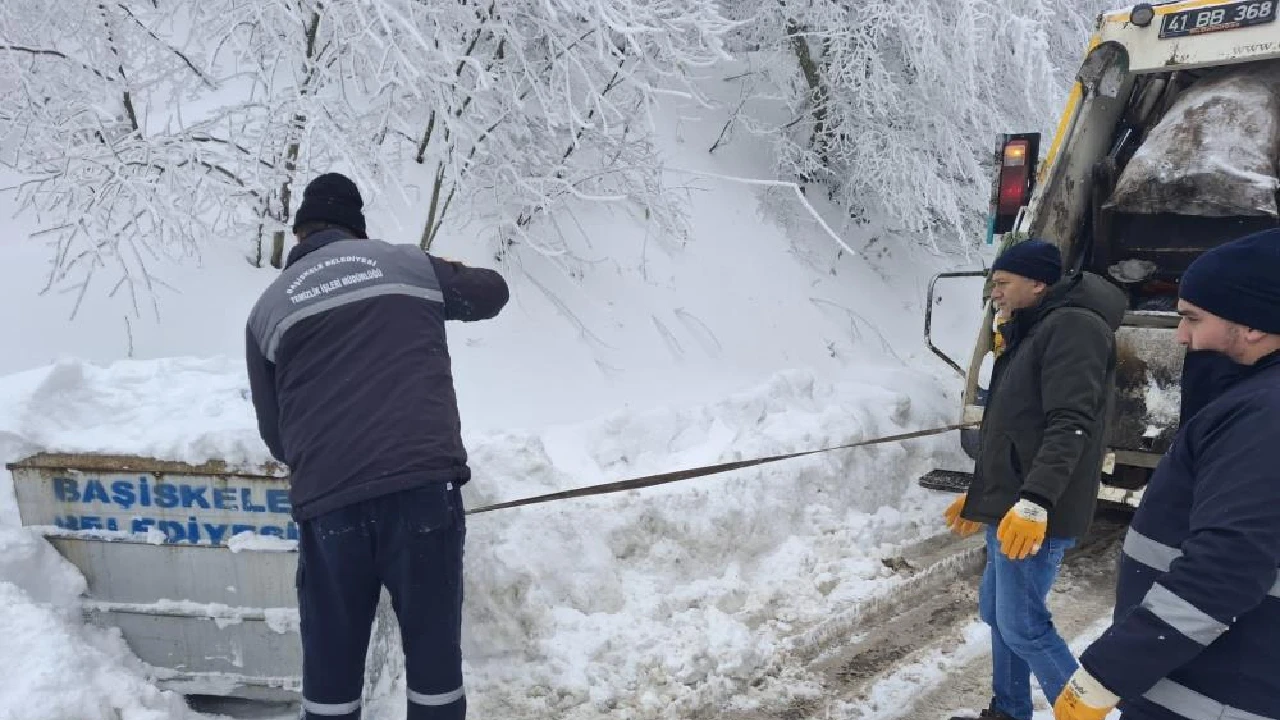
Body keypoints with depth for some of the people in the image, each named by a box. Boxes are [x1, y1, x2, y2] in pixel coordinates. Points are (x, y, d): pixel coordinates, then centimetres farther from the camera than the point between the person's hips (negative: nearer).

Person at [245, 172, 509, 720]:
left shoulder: (268, 308, 12)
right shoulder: (409, 263, 11)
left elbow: (275, 433, 17)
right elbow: (492, 292, 28)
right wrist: (445, 281, 46)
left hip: (327, 503, 1)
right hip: (424, 487, 0)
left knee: (330, 663, 17)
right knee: (434, 650, 13)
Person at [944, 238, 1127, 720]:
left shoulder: (1073, 326, -12)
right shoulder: (1029, 337, 20)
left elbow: (1069, 425, -23)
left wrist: (1034, 501, -31)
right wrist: (979, 496, 26)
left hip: (1033, 515, -10)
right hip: (1007, 509, 10)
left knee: (1022, 626, -5)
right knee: (997, 613, 16)